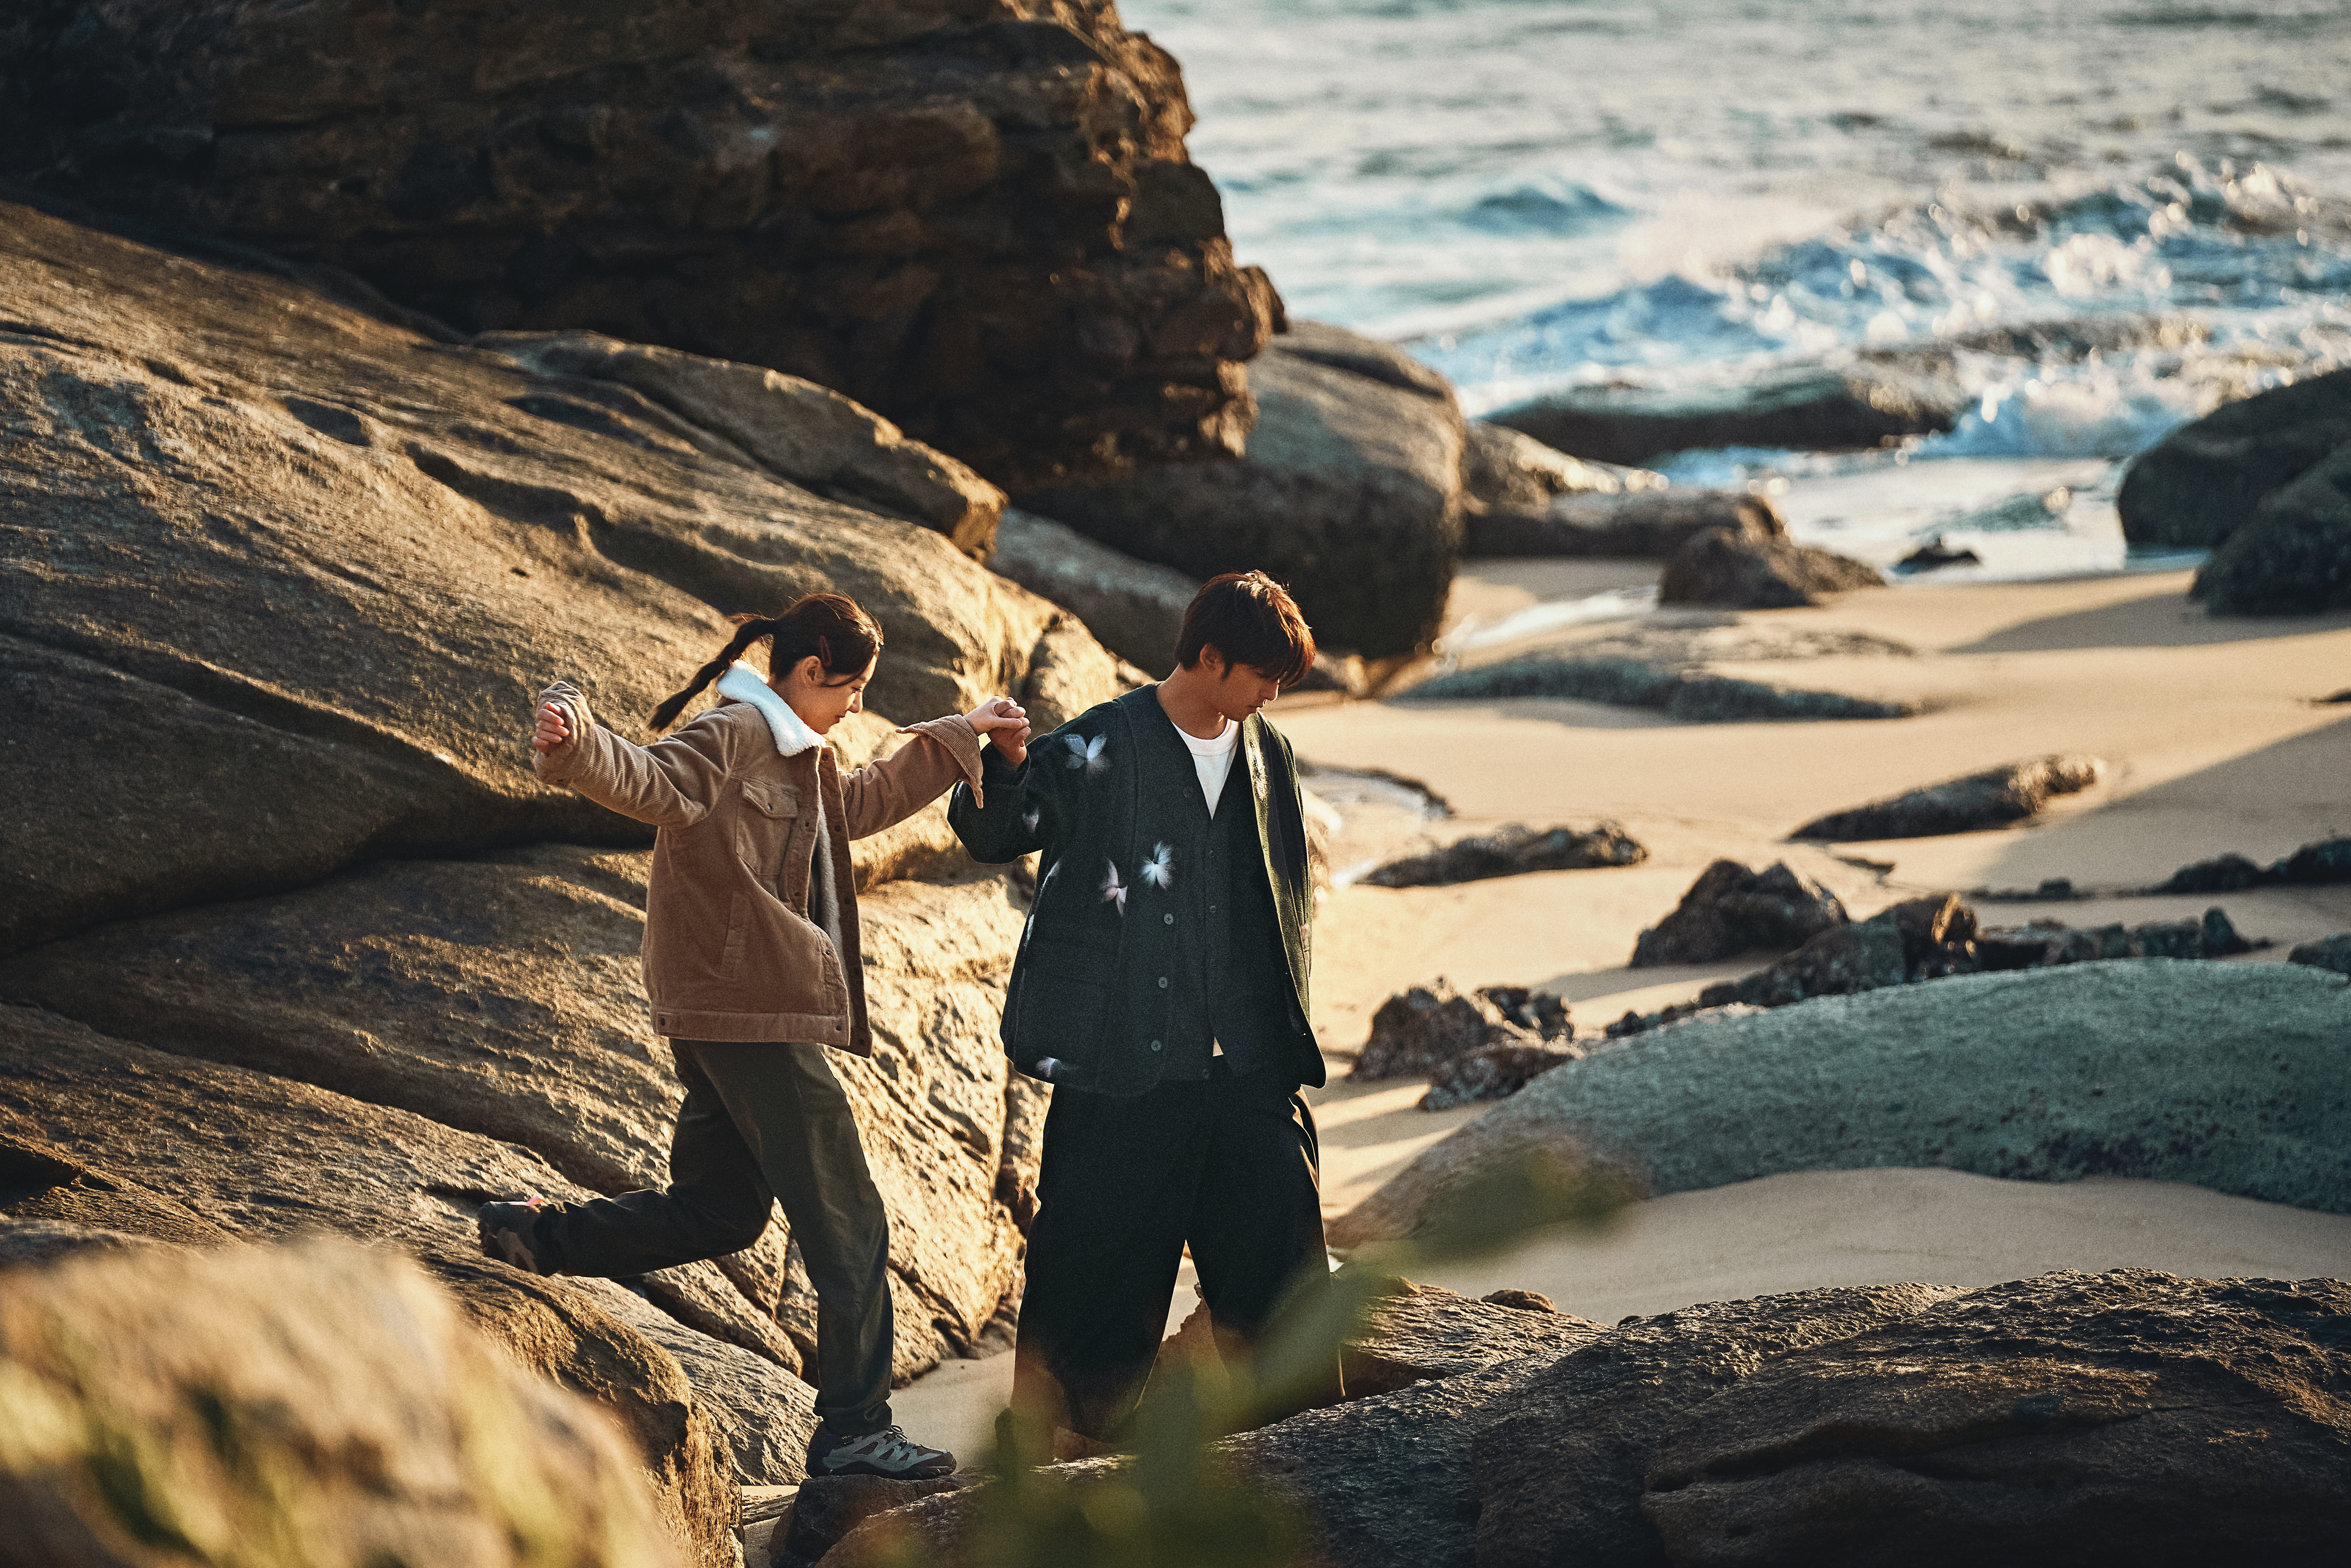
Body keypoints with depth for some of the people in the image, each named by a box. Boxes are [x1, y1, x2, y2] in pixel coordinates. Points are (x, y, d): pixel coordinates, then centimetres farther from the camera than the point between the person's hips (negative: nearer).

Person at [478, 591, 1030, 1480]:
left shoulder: (796, 758, 18)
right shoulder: (734, 738, -13)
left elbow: (865, 802, 35)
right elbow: (646, 780, -28)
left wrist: (958, 738, 38)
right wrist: (574, 743, -48)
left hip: (734, 1019, 10)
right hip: (752, 1017, -10)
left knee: (722, 1209, 18)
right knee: (847, 1223, -5)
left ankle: (535, 1238, 18)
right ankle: (854, 1430, -1)